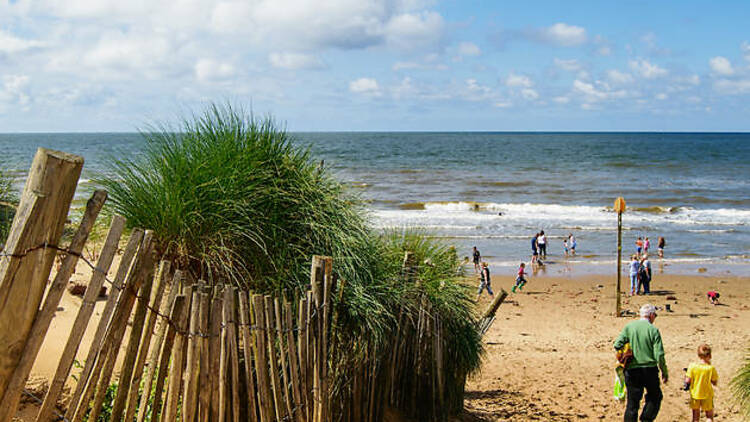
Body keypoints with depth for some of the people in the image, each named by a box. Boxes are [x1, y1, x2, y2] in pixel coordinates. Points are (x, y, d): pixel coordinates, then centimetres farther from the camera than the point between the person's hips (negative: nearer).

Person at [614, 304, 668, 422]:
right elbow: (659, 355, -9)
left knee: (632, 402, 8)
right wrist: (665, 372, 2)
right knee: (655, 397, 19)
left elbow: (617, 345, -6)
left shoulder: (629, 327, 1)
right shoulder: (653, 330, -6)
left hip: (632, 369, 2)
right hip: (649, 369, -2)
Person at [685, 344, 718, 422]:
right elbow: (714, 383, -5)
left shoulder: (692, 366, -13)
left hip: (694, 394, 2)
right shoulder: (711, 368, -16)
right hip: (707, 395, -2)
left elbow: (688, 381, -13)